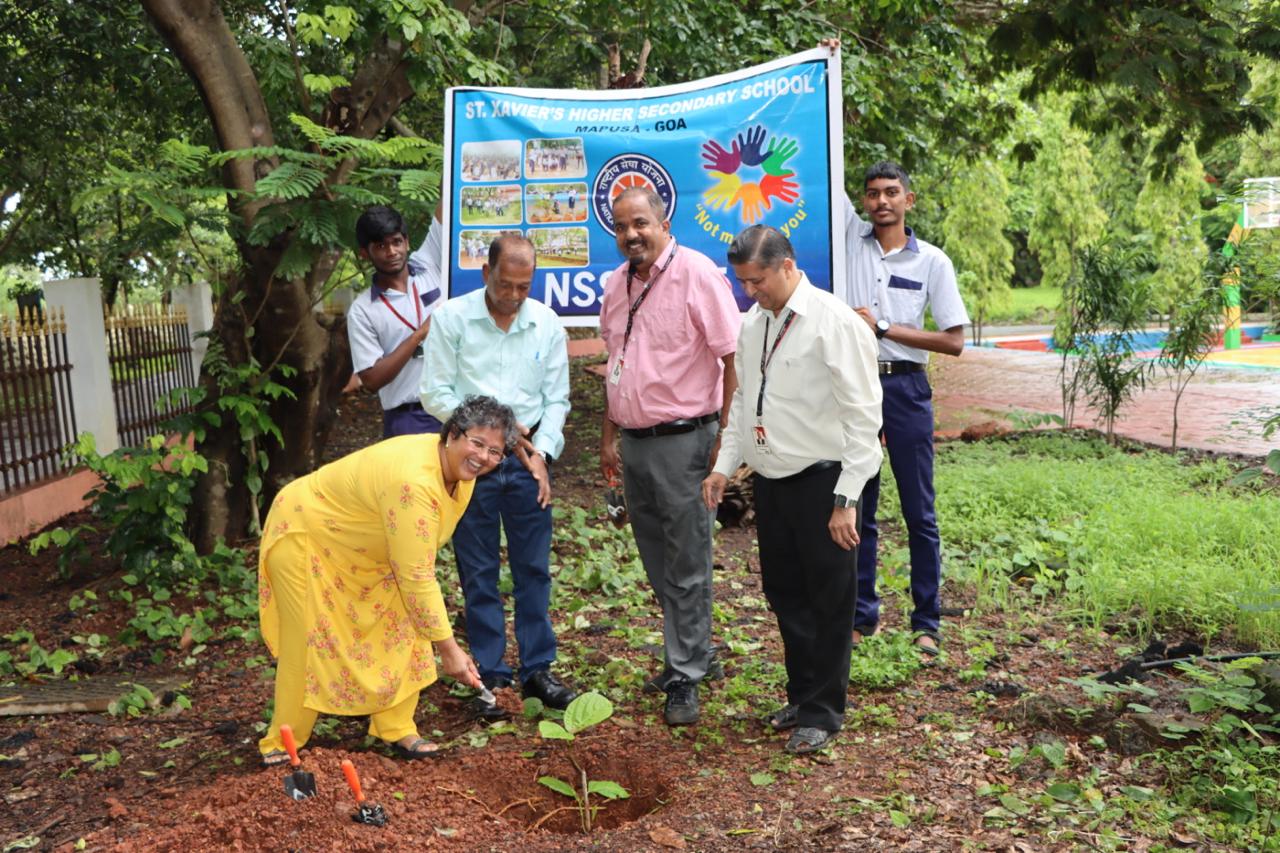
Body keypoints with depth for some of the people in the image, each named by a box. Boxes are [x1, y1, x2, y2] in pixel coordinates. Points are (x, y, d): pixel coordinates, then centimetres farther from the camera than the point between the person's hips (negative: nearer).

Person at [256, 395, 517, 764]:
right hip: (304, 534, -8)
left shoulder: (459, 470, -12)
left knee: (400, 627, 2)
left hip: (363, 548, 8)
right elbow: (416, 578, -35)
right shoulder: (413, 482, -40)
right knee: (310, 644, -2)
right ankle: (281, 743, 19)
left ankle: (395, 729, 15)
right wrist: (448, 649, -29)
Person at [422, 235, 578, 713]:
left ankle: (537, 669, 20)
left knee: (534, 567, 7)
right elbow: (435, 394, -5)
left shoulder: (547, 323, 4)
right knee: (479, 573, 5)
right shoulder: (453, 318, -3)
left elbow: (557, 398, 6)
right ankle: (490, 675, 17)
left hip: (528, 459, 2)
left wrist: (541, 451, -8)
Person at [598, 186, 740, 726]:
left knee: (687, 568, 2)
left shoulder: (696, 273, -11)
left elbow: (733, 357, -13)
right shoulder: (618, 284, 11)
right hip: (633, 443, 8)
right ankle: (692, 653, 32)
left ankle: (685, 676, 13)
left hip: (682, 439, -7)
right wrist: (609, 436, 18)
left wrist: (726, 437, -16)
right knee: (658, 565, 16)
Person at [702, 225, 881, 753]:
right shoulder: (753, 324, 8)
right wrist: (725, 466, 10)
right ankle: (801, 695, 35)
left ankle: (821, 713, 22)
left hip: (820, 483, -7)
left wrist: (846, 500, -18)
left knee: (828, 603, 6)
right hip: (770, 481, 7)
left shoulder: (834, 324, -15)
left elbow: (863, 417, -16)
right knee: (784, 593, 17)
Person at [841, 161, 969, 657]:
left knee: (919, 512, 4)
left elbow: (954, 341, -3)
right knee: (857, 508, 9)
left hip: (905, 389, -2)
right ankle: (862, 615, 21)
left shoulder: (932, 261, 1)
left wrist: (883, 328, -9)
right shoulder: (852, 239, 6)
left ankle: (927, 622, 15)